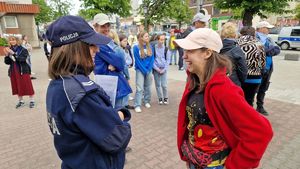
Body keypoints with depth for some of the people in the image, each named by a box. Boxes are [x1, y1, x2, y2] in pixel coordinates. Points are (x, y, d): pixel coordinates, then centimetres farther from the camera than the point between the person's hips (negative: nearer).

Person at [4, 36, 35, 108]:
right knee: (17, 87, 12)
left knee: (27, 86, 0)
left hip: (23, 71, -5)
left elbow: (23, 59, -22)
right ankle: (21, 101, 26)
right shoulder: (10, 50, 5)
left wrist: (13, 53, -28)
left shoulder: (23, 50, -8)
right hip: (13, 72, 5)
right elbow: (7, 62, 7)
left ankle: (32, 101, 12)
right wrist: (7, 55, -10)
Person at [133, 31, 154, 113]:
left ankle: (147, 101, 28)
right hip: (140, 70, -4)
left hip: (149, 70, 4)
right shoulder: (136, 47, -10)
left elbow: (152, 59, 2)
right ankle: (137, 105, -2)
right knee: (139, 88, -7)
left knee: (148, 87, 12)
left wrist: (149, 69, -7)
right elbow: (137, 61, -11)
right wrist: (144, 70, -12)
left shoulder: (149, 47, 2)